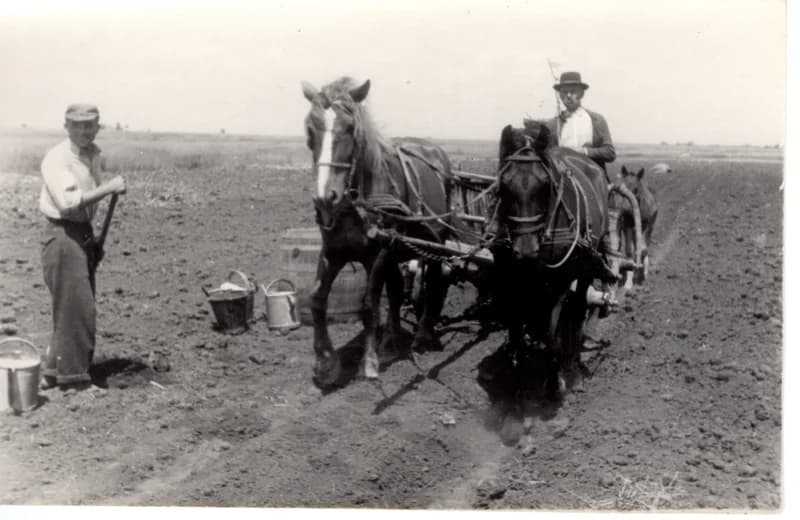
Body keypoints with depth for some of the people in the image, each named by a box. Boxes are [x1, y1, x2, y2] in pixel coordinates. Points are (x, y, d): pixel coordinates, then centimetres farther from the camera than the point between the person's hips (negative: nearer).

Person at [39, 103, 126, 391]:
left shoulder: (94, 154, 11)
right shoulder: (57, 159, -15)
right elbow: (68, 201, -27)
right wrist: (109, 187, -25)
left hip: (84, 232, 9)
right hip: (62, 235, -9)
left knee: (80, 307, 14)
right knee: (76, 308, -6)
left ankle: (55, 372, 25)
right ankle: (72, 376, 4)